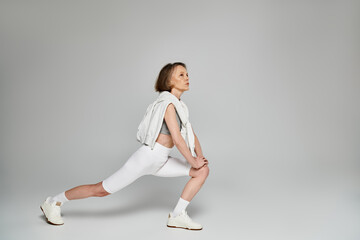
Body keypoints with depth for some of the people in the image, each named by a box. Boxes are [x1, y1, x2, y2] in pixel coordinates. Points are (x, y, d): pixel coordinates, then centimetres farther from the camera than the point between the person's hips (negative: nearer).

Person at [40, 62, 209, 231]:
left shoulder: (179, 105, 11)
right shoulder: (167, 103, -18)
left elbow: (191, 133, 16)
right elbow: (177, 139, -22)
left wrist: (200, 156, 4)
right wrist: (193, 162, -11)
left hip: (159, 162, 9)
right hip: (147, 157, -9)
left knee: (203, 170, 2)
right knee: (101, 190, -1)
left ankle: (177, 216, 4)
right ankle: (53, 202, 20)